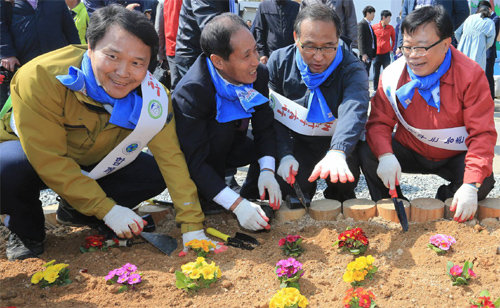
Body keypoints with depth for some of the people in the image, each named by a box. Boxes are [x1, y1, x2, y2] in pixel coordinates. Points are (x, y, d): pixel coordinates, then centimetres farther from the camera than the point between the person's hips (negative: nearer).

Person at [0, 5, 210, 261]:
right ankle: (26, 230, -2)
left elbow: (171, 159, -22)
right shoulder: (41, 77, -33)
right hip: (29, 152, -4)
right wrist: (107, 209, -31)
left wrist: (192, 227, -27)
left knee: (155, 174, -14)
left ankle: (76, 212, 9)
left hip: (91, 163, 4)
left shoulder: (152, 96, -21)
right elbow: (49, 161, -32)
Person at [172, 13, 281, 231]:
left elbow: (264, 127, -10)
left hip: (229, 149, 6)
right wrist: (236, 205, -41)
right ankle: (206, 201, -16)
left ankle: (251, 194, 5)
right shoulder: (190, 92, -35)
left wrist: (267, 171, -28)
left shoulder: (259, 74, -18)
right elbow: (194, 161, -36)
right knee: (221, 128, -35)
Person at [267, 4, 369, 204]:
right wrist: (285, 155, -25)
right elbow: (274, 115, -10)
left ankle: (340, 200, 12)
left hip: (337, 144, -1)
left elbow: (354, 112, -39)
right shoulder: (279, 62, -9)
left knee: (344, 182, -24)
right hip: (296, 143, 1)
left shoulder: (352, 69, -19)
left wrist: (336, 153, -59)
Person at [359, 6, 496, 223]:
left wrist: (471, 185, -34)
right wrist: (385, 155, -34)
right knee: (367, 152, -21)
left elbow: (482, 134, -21)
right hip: (411, 153, 2)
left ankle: (444, 203, 6)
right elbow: (379, 122, -10)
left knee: (484, 180, -30)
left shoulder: (471, 75, -19)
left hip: (455, 157, -1)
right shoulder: (393, 75, -13)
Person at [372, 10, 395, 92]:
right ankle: (375, 90, 16)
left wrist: (391, 49, 9)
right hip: (376, 54, 0)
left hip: (386, 54, 0)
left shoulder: (390, 28, 2)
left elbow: (394, 39, 15)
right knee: (376, 73, 6)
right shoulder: (374, 27, -2)